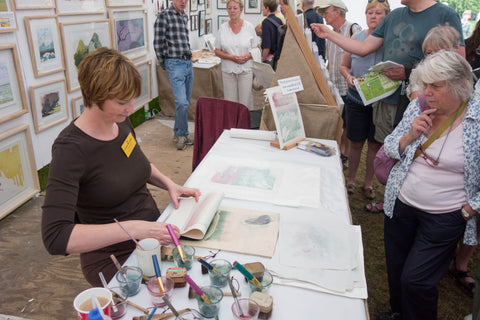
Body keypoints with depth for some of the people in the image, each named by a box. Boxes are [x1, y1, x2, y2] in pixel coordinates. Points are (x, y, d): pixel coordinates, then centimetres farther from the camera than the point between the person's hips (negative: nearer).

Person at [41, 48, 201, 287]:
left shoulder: (121, 122, -1)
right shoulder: (70, 149, -22)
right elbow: (55, 237, -30)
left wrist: (168, 183, 2)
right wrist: (133, 228, -35)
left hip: (152, 237, 7)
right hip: (114, 259, -6)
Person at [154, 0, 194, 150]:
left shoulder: (185, 16, 15)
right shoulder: (164, 15, -7)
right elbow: (158, 44, -7)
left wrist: (189, 57, 17)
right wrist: (164, 65, -1)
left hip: (188, 63, 7)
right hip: (175, 64, -7)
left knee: (185, 102, 11)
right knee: (182, 102, -15)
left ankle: (178, 133, 24)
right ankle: (182, 134, 4)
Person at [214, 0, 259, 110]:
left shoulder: (249, 27, 4)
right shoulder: (223, 28, 5)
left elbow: (257, 49, 8)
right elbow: (217, 51, 6)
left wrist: (248, 56, -14)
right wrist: (231, 57, -11)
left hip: (246, 70, -1)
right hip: (228, 71, 1)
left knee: (245, 103, -2)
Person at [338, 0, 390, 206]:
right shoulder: (357, 37, 5)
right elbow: (344, 65, 13)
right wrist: (349, 77, -7)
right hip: (356, 98, 2)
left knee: (375, 144, 9)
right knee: (355, 142, 10)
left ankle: (368, 183, 26)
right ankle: (351, 180, 29)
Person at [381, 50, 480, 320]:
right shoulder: (418, 107, -3)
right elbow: (390, 150, 2)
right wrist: (410, 135, -16)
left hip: (445, 217, -4)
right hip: (401, 204, 5)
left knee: (416, 280, 2)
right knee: (395, 271, 20)